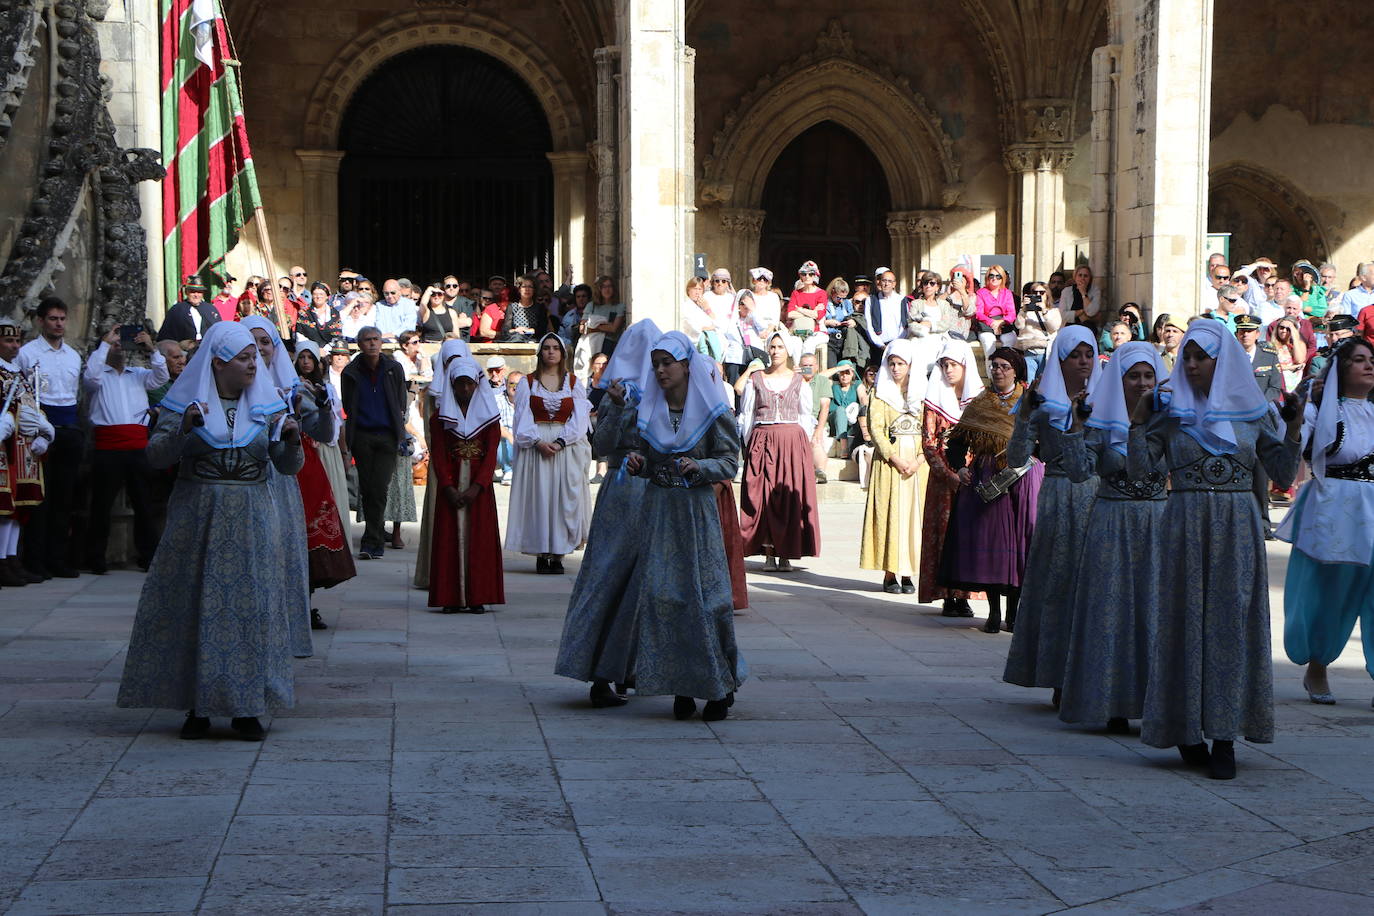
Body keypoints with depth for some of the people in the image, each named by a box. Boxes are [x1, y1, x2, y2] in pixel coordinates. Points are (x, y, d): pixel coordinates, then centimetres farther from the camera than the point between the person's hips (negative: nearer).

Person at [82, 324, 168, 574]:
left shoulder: (138, 374, 19)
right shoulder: (100, 376, 9)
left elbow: (161, 377, 6)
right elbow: (91, 374, -12)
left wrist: (151, 350, -5)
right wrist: (105, 343, -7)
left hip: (138, 447, 3)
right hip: (108, 448, -3)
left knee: (143, 503, 6)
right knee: (102, 504, -1)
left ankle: (148, 556, 11)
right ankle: (96, 558, 4)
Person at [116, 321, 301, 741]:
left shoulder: (267, 405, 7)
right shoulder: (184, 403, 2)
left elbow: (288, 467, 3)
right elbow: (156, 457, -6)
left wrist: (292, 441, -18)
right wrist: (183, 428, -23)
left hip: (251, 519, 1)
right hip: (196, 515, -1)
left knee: (251, 608, -1)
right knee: (192, 606, -1)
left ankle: (246, 708, 5)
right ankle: (197, 706, 8)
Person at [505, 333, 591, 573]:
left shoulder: (574, 382, 9)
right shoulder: (528, 382, 9)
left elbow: (579, 418, 1)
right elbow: (523, 419, 1)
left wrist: (560, 442, -13)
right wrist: (538, 442, -14)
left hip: (567, 447, 0)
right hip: (534, 444, 0)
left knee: (564, 496, -5)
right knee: (538, 496, -5)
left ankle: (558, 554, -2)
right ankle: (541, 554, -2)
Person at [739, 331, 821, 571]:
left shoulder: (799, 382, 10)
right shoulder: (755, 380, 10)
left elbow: (806, 417, 10)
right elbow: (746, 415, 10)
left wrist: (802, 444, 2)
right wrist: (749, 444, 2)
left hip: (792, 442, 0)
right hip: (761, 441, 0)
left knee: (791, 496, -5)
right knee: (761, 495, -5)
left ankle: (786, 553, -3)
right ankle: (768, 553, -1)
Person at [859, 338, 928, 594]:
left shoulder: (921, 393, 10)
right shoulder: (881, 393, 5)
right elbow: (876, 427, -3)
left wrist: (919, 460, -9)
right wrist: (895, 458, -13)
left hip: (917, 460, 2)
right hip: (888, 459, -2)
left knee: (914, 513, -1)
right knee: (889, 512, -5)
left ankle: (907, 573, 3)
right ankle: (889, 574, -3)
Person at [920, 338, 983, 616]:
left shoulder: (979, 398, 8)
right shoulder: (935, 399, 5)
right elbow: (929, 443, 0)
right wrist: (949, 475, -13)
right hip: (943, 479, -1)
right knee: (944, 531, -4)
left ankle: (963, 595, 2)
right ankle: (947, 597, -1)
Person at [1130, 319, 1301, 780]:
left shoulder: (1254, 412, 7)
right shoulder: (1171, 411, 5)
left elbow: (1283, 477, 6)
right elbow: (1139, 467, -3)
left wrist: (1293, 432, -6)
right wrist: (1137, 422, -12)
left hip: (1238, 529, 0)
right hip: (1185, 527, 0)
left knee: (1232, 622, -4)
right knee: (1185, 621, 0)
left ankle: (1225, 738, -3)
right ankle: (1187, 733, 9)